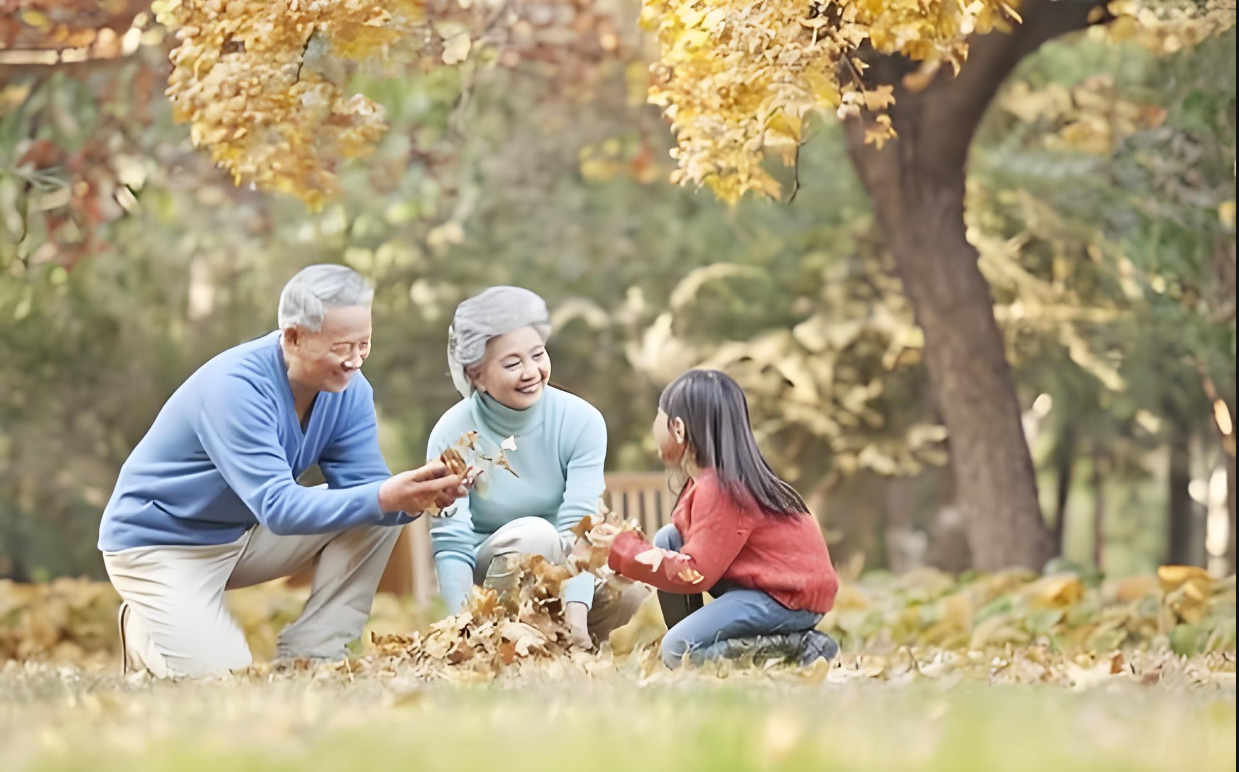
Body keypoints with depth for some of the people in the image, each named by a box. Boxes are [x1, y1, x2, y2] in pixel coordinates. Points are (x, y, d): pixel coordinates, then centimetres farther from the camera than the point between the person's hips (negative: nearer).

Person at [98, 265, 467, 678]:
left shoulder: (349, 388, -8)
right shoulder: (236, 387, -31)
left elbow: (363, 485, -13)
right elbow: (278, 507, -38)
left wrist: (417, 499, -36)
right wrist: (384, 498, -50)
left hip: (246, 535, 7)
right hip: (159, 543, -7)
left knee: (377, 514, -12)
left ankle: (308, 658, -8)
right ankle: (143, 631, 9)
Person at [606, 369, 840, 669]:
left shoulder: (718, 491, -21)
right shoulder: (713, 477, 8)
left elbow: (694, 574, -23)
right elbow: (695, 546, 14)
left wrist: (623, 550, -16)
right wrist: (628, 545, 3)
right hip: (760, 581, 10)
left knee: (678, 651, -20)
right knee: (668, 539, 7)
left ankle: (799, 646, -14)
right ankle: (694, 643, 6)